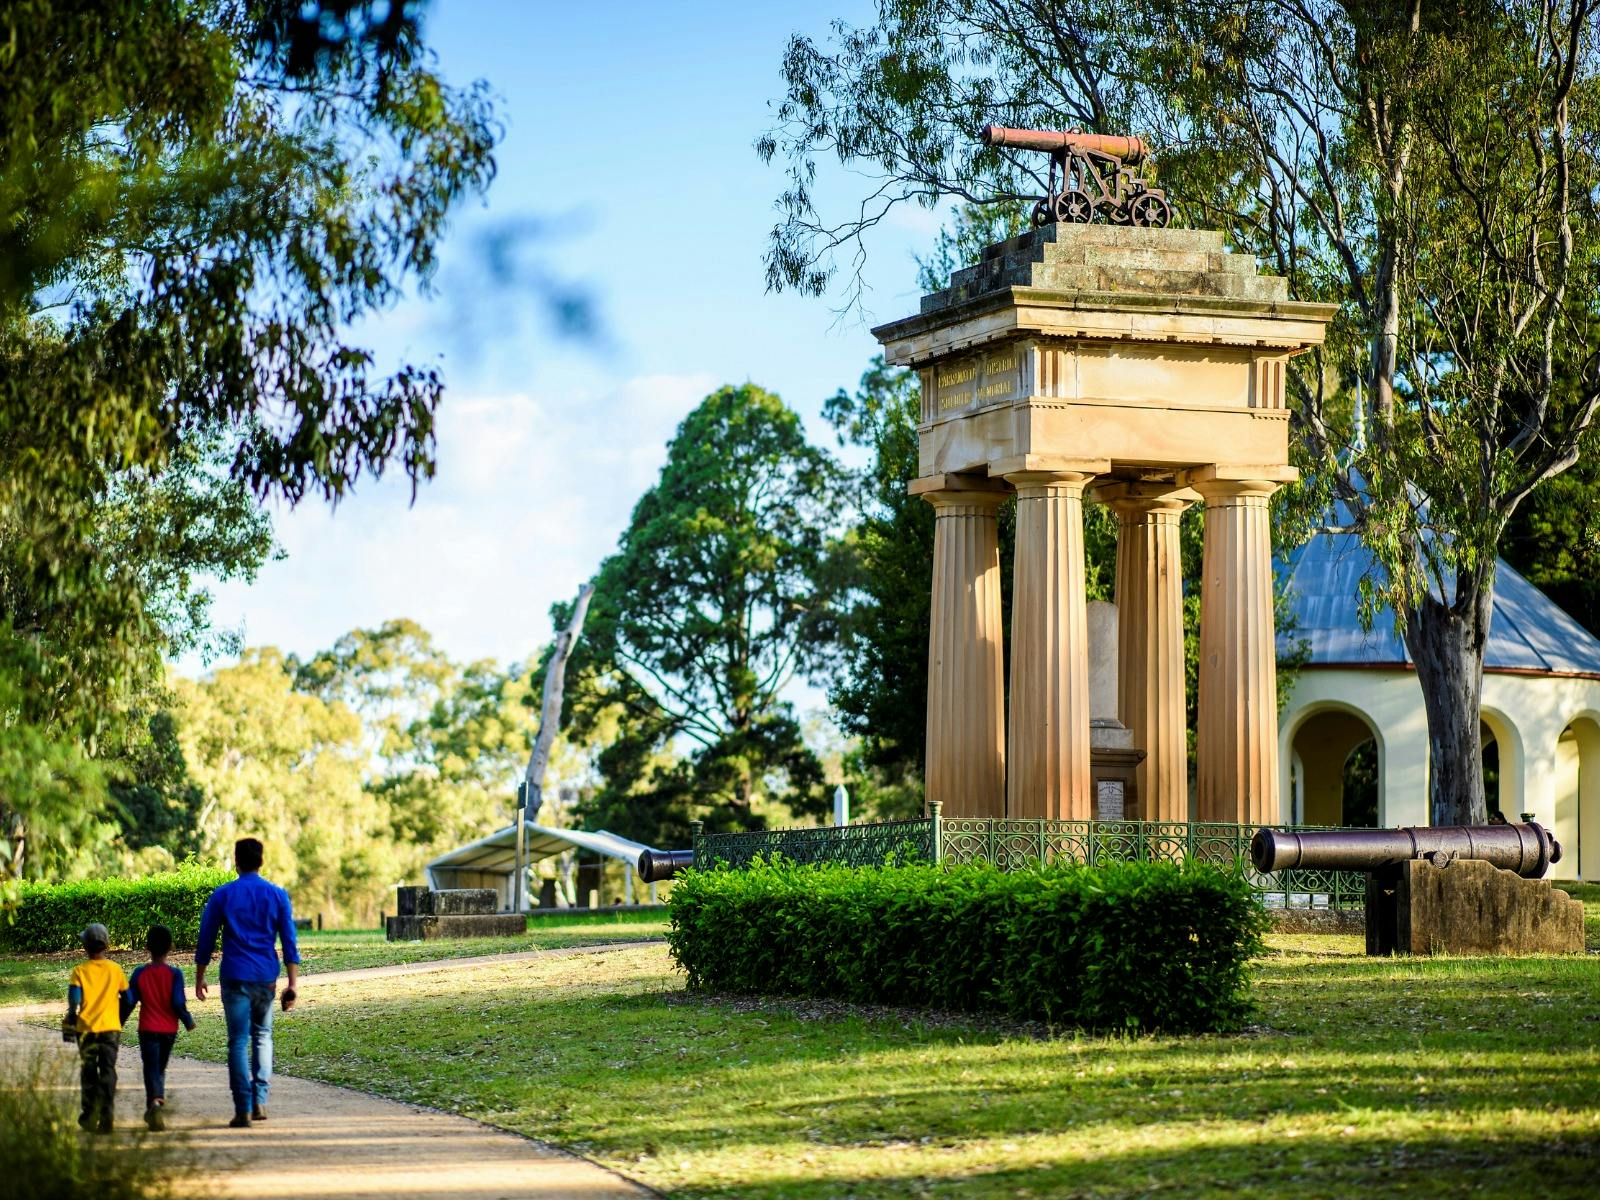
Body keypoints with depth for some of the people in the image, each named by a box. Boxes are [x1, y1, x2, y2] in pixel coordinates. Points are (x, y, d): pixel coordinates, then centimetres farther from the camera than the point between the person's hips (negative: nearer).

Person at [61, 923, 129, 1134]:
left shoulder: (80, 971, -4)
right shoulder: (116, 970, 3)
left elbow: (74, 1000, -10)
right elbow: (127, 999, 8)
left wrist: (69, 1024, 0)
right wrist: (120, 1021, 21)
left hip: (87, 1028, -1)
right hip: (111, 1028, 1)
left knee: (89, 1073, 12)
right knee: (108, 1071, -1)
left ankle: (90, 1116, 16)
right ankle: (107, 1114, -16)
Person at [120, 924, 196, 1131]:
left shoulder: (140, 974, -4)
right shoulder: (174, 974, -7)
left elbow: (128, 1001, -3)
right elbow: (178, 1003, -11)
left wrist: (119, 1024, 10)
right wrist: (188, 1022, 5)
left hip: (148, 1029, -1)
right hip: (169, 1029, 1)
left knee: (151, 1068, -7)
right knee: (160, 1068, 17)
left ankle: (155, 1102, -33)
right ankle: (154, 1111, 25)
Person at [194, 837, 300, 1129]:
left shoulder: (222, 895, -1)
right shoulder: (278, 895, 2)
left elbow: (206, 940, 3)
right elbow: (289, 943, 0)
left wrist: (199, 978, 14)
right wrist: (292, 985, 1)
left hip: (235, 978, -2)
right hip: (266, 978, 2)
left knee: (238, 1042, 0)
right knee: (262, 1036, 18)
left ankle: (243, 1109, -5)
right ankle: (260, 1101, 8)